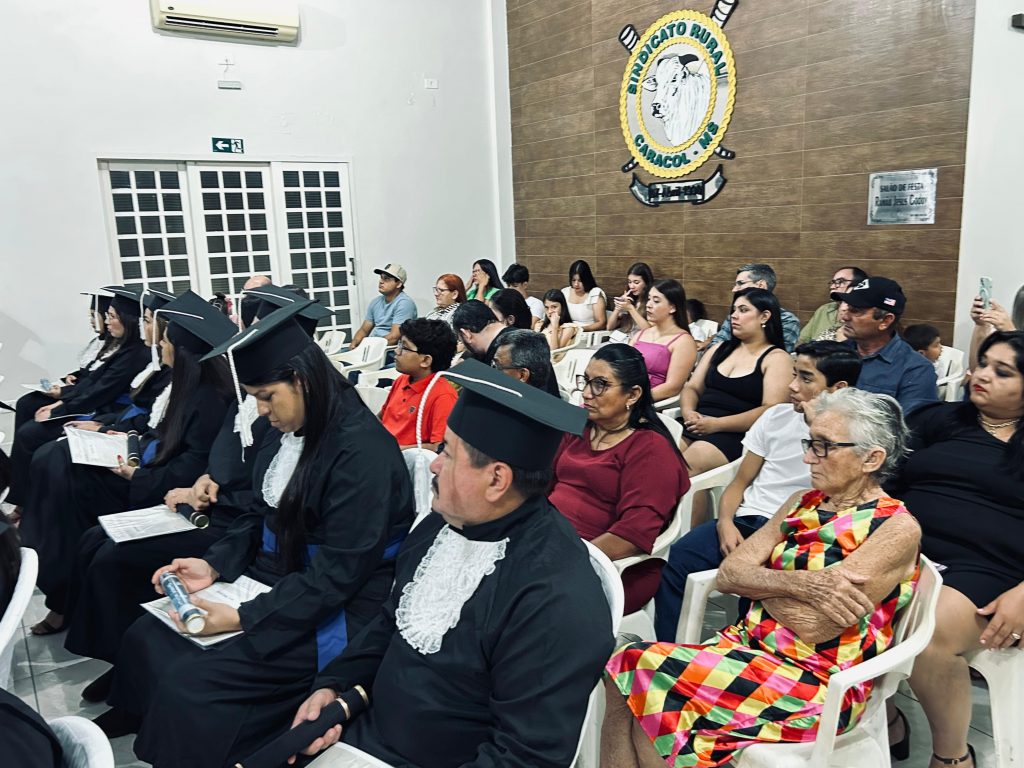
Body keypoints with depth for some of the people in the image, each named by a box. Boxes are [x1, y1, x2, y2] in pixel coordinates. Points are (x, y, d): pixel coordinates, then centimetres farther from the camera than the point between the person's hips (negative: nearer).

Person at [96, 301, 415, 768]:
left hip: (333, 610, -8)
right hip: (274, 580, 8)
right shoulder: (288, 430, 1)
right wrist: (215, 564, -2)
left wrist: (244, 619, -22)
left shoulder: (362, 451, -25)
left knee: (187, 683, -18)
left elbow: (337, 574, -24)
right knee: (146, 640, 4)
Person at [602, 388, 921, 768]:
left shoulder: (897, 529, -9)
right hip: (746, 646, 6)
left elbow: (813, 625, -19)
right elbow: (728, 573, 2)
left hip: (817, 683, -6)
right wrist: (800, 584, -15)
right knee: (627, 673, -20)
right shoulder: (803, 503, 11)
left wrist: (757, 582, -2)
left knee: (647, 684, -22)